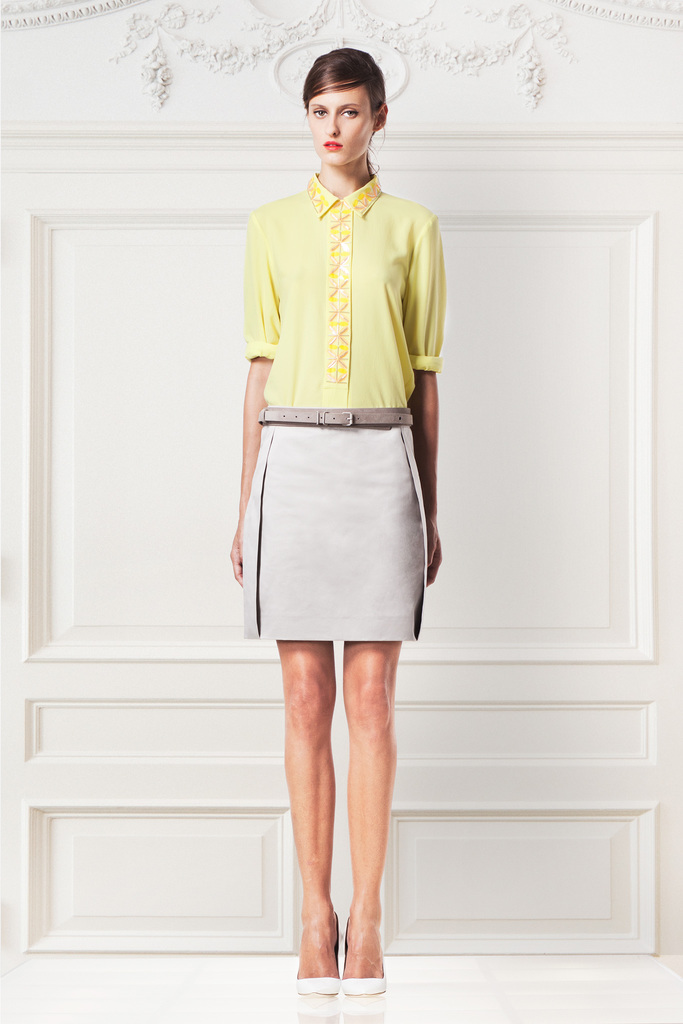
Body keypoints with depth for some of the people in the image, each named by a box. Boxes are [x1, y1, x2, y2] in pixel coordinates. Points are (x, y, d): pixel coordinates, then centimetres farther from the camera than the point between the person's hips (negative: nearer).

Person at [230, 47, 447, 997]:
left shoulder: (412, 228, 8)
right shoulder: (272, 226, 10)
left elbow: (426, 376, 8)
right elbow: (261, 370, 10)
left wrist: (431, 510, 6)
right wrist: (246, 505, 6)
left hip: (380, 462, -1)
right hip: (294, 461, 1)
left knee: (371, 700, -1)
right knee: (307, 701, 2)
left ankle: (365, 919, 6)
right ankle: (316, 917, 10)